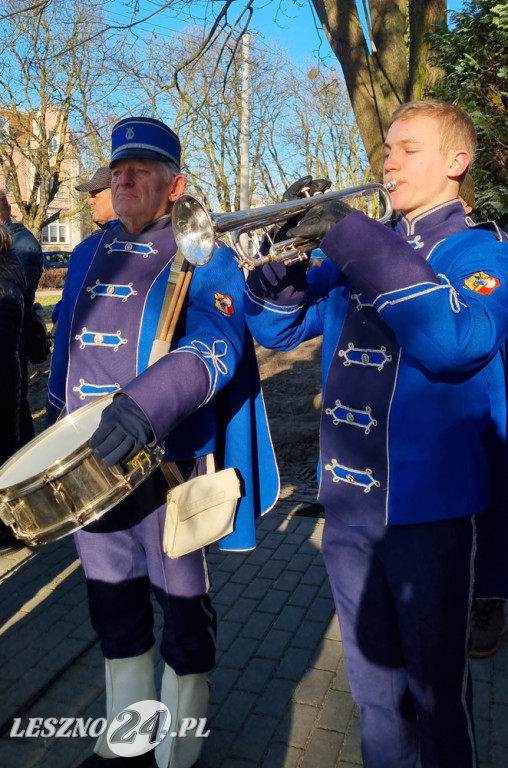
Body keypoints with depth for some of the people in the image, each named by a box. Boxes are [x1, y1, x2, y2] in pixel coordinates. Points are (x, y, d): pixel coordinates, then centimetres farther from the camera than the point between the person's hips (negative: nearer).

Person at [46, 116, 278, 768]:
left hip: (166, 461, -6)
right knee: (112, 598, 17)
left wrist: (147, 402, -38)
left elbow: (218, 343, -22)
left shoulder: (203, 256, -5)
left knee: (181, 605, 8)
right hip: (90, 459, 6)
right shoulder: (89, 255, 14)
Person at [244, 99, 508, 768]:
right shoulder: (359, 250, 9)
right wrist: (291, 240, -10)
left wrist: (350, 237, -29)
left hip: (428, 501, -5)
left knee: (434, 680, 13)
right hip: (347, 498, 5)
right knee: (371, 671, 23)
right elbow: (276, 327, 7)